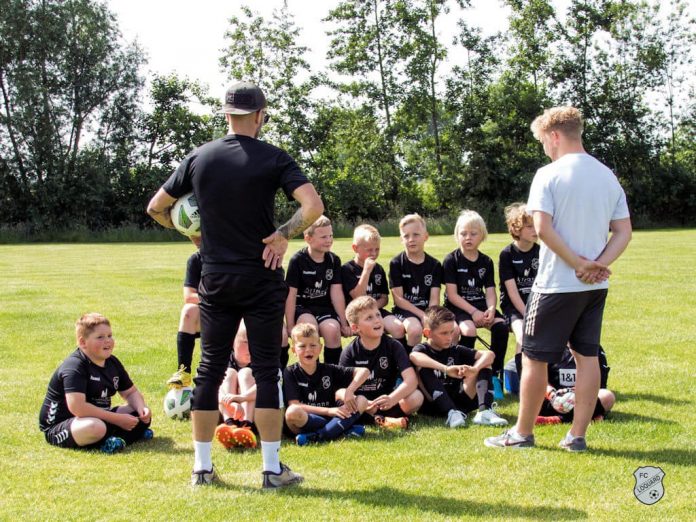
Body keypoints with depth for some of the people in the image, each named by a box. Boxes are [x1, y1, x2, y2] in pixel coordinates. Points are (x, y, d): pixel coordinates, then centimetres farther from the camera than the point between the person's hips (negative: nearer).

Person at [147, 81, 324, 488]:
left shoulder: (199, 158, 3)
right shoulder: (273, 159, -7)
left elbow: (156, 208, 11)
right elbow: (314, 206, -20)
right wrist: (283, 235, -8)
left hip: (215, 280, 3)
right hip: (261, 279, -3)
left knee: (210, 369, 10)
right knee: (267, 370, 2)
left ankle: (202, 467, 14)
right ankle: (273, 469, 3)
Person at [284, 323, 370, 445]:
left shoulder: (329, 370, 8)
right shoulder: (290, 373, -2)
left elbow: (363, 371, 5)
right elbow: (294, 406, -13)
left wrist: (349, 392, -13)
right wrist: (328, 411, -19)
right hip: (304, 423, -4)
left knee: (361, 401, -11)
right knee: (292, 412, -36)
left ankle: (319, 436, -29)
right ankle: (343, 428, -23)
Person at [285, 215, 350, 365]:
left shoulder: (334, 260, 2)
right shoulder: (298, 260, -9)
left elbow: (336, 293, 0)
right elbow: (291, 294, -10)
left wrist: (344, 323, -3)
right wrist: (290, 326, -13)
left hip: (325, 307, 3)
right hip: (302, 308, -3)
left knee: (332, 330, -28)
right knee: (310, 325, -35)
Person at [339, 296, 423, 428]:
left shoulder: (393, 346, -6)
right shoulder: (349, 353, -6)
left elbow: (411, 379, -19)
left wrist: (392, 399, -38)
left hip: (387, 401, 0)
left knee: (416, 397, -29)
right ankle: (383, 420, -28)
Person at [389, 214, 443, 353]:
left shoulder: (434, 265, 6)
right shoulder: (396, 263, -1)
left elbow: (434, 298, 0)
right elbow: (398, 299, -6)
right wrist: (422, 315, -15)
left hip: (428, 310, 3)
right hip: (405, 310, -3)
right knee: (415, 329, -36)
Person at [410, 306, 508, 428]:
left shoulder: (456, 351, 10)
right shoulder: (422, 349, 0)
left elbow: (489, 354, -3)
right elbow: (414, 357, -28)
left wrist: (474, 370, -25)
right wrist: (446, 369, -40)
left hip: (459, 402, 3)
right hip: (434, 405, -3)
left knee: (483, 363, -3)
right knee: (423, 367, -25)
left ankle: (484, 411, -26)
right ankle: (452, 413, -37)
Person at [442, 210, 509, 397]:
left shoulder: (486, 261, 10)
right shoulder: (451, 260, -4)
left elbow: (490, 291, 5)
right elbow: (452, 294, -10)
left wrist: (490, 310, -17)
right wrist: (473, 312, -20)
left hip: (480, 304, 4)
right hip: (457, 307, -4)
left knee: (501, 326, -24)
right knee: (469, 330, -34)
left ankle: (495, 376, -14)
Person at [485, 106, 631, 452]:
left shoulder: (549, 175, -11)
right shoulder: (608, 177, 8)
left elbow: (542, 228, -20)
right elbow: (623, 232, 5)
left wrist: (579, 263, -16)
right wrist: (598, 265, -7)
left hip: (556, 283, -6)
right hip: (596, 286, 6)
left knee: (534, 357, 5)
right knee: (587, 356, 11)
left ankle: (523, 433, 13)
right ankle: (577, 435, 12)